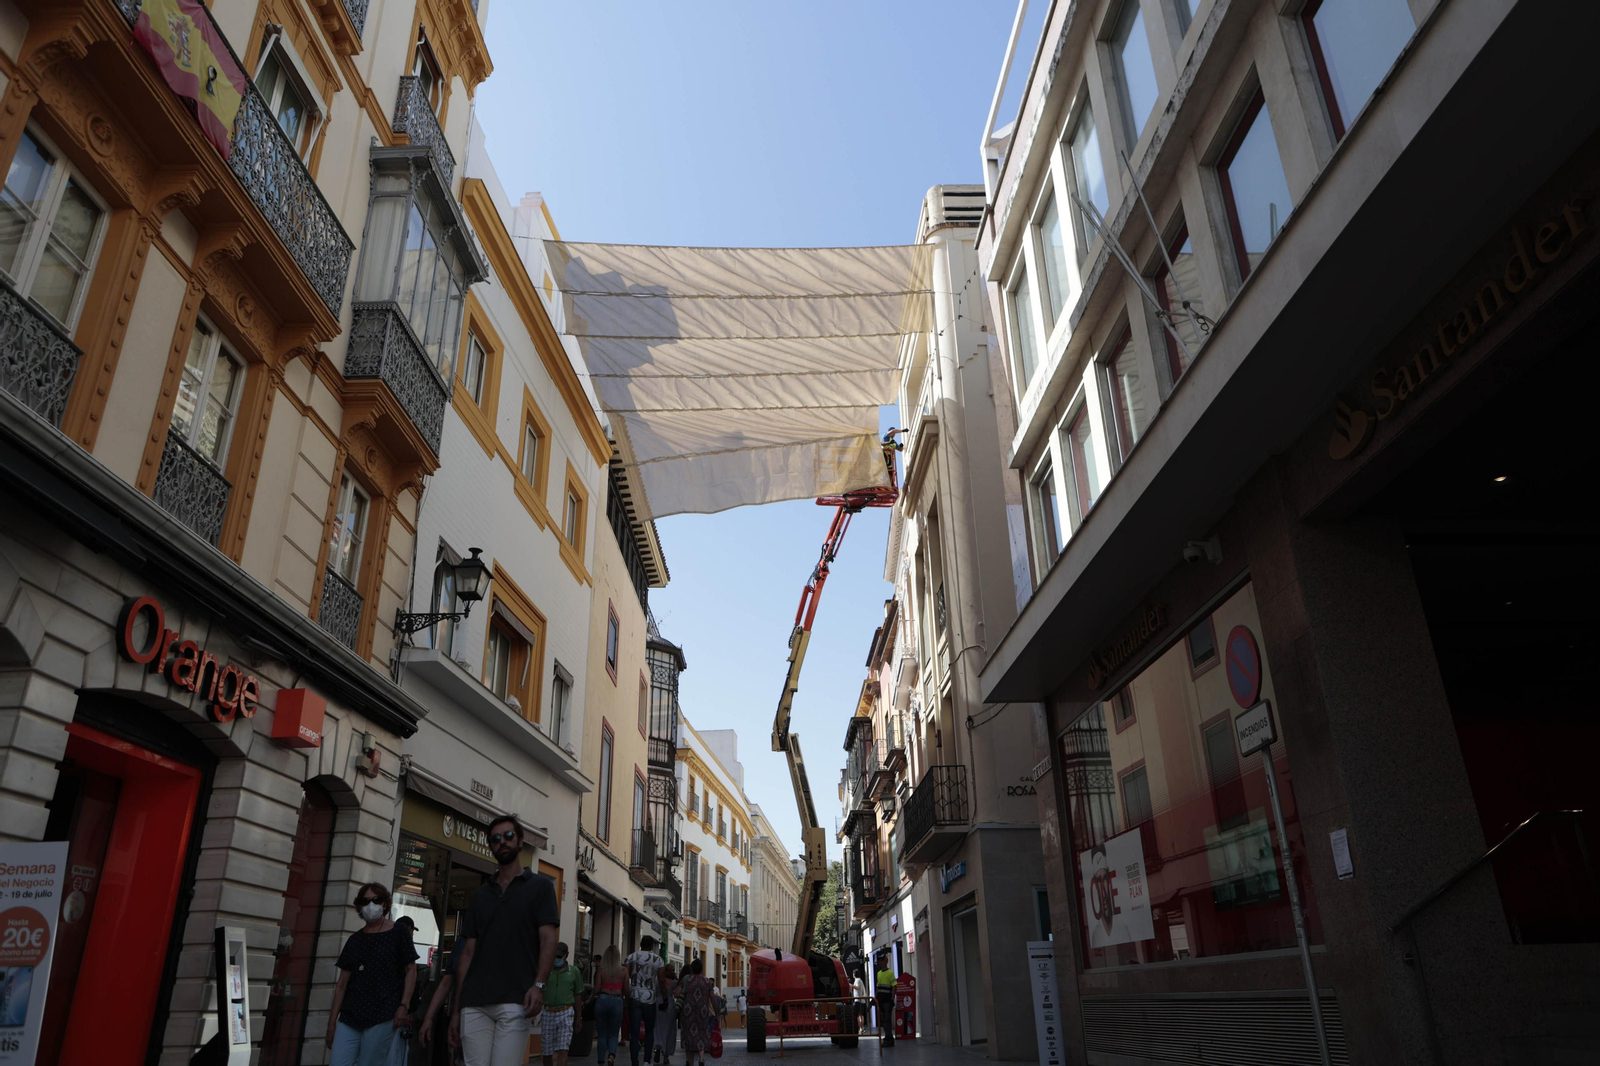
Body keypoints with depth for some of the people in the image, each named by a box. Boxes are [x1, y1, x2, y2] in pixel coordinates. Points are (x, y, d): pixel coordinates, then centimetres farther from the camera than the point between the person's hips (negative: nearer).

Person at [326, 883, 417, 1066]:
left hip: (383, 1016, -4)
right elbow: (342, 984, 14)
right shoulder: (354, 940, 14)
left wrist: (404, 1006, -10)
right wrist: (332, 1020, 8)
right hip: (349, 1017, 4)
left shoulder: (398, 932, 4)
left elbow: (411, 971, 1)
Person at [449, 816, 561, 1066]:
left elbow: (548, 939, -1)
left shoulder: (540, 885, 8)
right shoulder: (480, 895, 20)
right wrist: (456, 1008, 11)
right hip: (473, 1004, 4)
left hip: (515, 1002, -4)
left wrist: (539, 984, -17)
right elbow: (468, 952, 17)